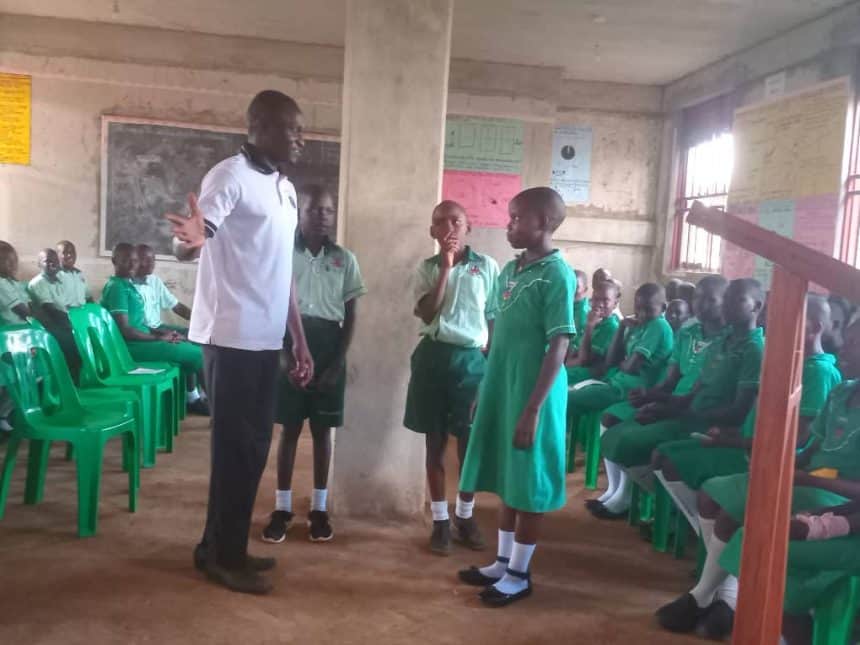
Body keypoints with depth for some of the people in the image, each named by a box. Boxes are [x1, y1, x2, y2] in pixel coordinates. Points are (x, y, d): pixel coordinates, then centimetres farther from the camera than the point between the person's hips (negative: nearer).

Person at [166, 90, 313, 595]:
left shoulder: (285, 188, 16)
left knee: (254, 446, 13)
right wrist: (192, 240, -45)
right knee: (237, 447, 0)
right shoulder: (231, 175, -9)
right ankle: (224, 556, 16)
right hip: (233, 337, -8)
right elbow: (188, 246, -20)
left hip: (268, 340, 8)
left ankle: (222, 546, 27)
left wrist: (301, 342, 17)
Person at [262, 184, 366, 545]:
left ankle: (319, 508, 20)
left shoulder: (344, 259, 3)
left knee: (322, 430, 8)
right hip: (290, 342, -1)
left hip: (328, 346, 1)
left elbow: (350, 315, 4)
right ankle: (282, 508, 18)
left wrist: (339, 361, -4)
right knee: (289, 428, 6)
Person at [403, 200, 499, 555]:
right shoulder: (427, 268, 5)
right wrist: (445, 267, -12)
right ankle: (440, 520, 20)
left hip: (472, 359, -1)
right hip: (434, 357, 1)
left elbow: (495, 321, 4)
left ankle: (465, 515, 26)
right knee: (435, 442, 8)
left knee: (470, 442, 6)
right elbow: (427, 314, -10)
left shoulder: (487, 267, 2)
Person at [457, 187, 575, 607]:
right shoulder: (510, 271, 10)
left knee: (529, 488, 6)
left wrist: (533, 408, -19)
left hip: (532, 397, -8)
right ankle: (502, 562, 31)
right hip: (501, 391, 8)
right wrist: (484, 390, 16)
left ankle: (519, 574, 20)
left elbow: (558, 347, -16)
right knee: (506, 483, 17)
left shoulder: (557, 275, -13)